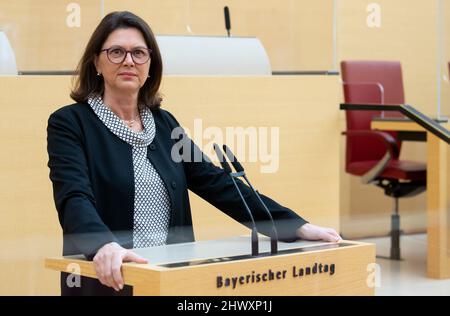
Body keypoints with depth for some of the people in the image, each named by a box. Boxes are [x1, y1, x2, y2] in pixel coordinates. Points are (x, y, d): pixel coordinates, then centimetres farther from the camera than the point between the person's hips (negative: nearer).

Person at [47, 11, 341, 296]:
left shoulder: (164, 124, 11)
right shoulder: (70, 123, -5)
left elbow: (217, 183, 7)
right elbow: (74, 198, -21)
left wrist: (298, 227, -2)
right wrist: (104, 245, -42)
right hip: (106, 281, -4)